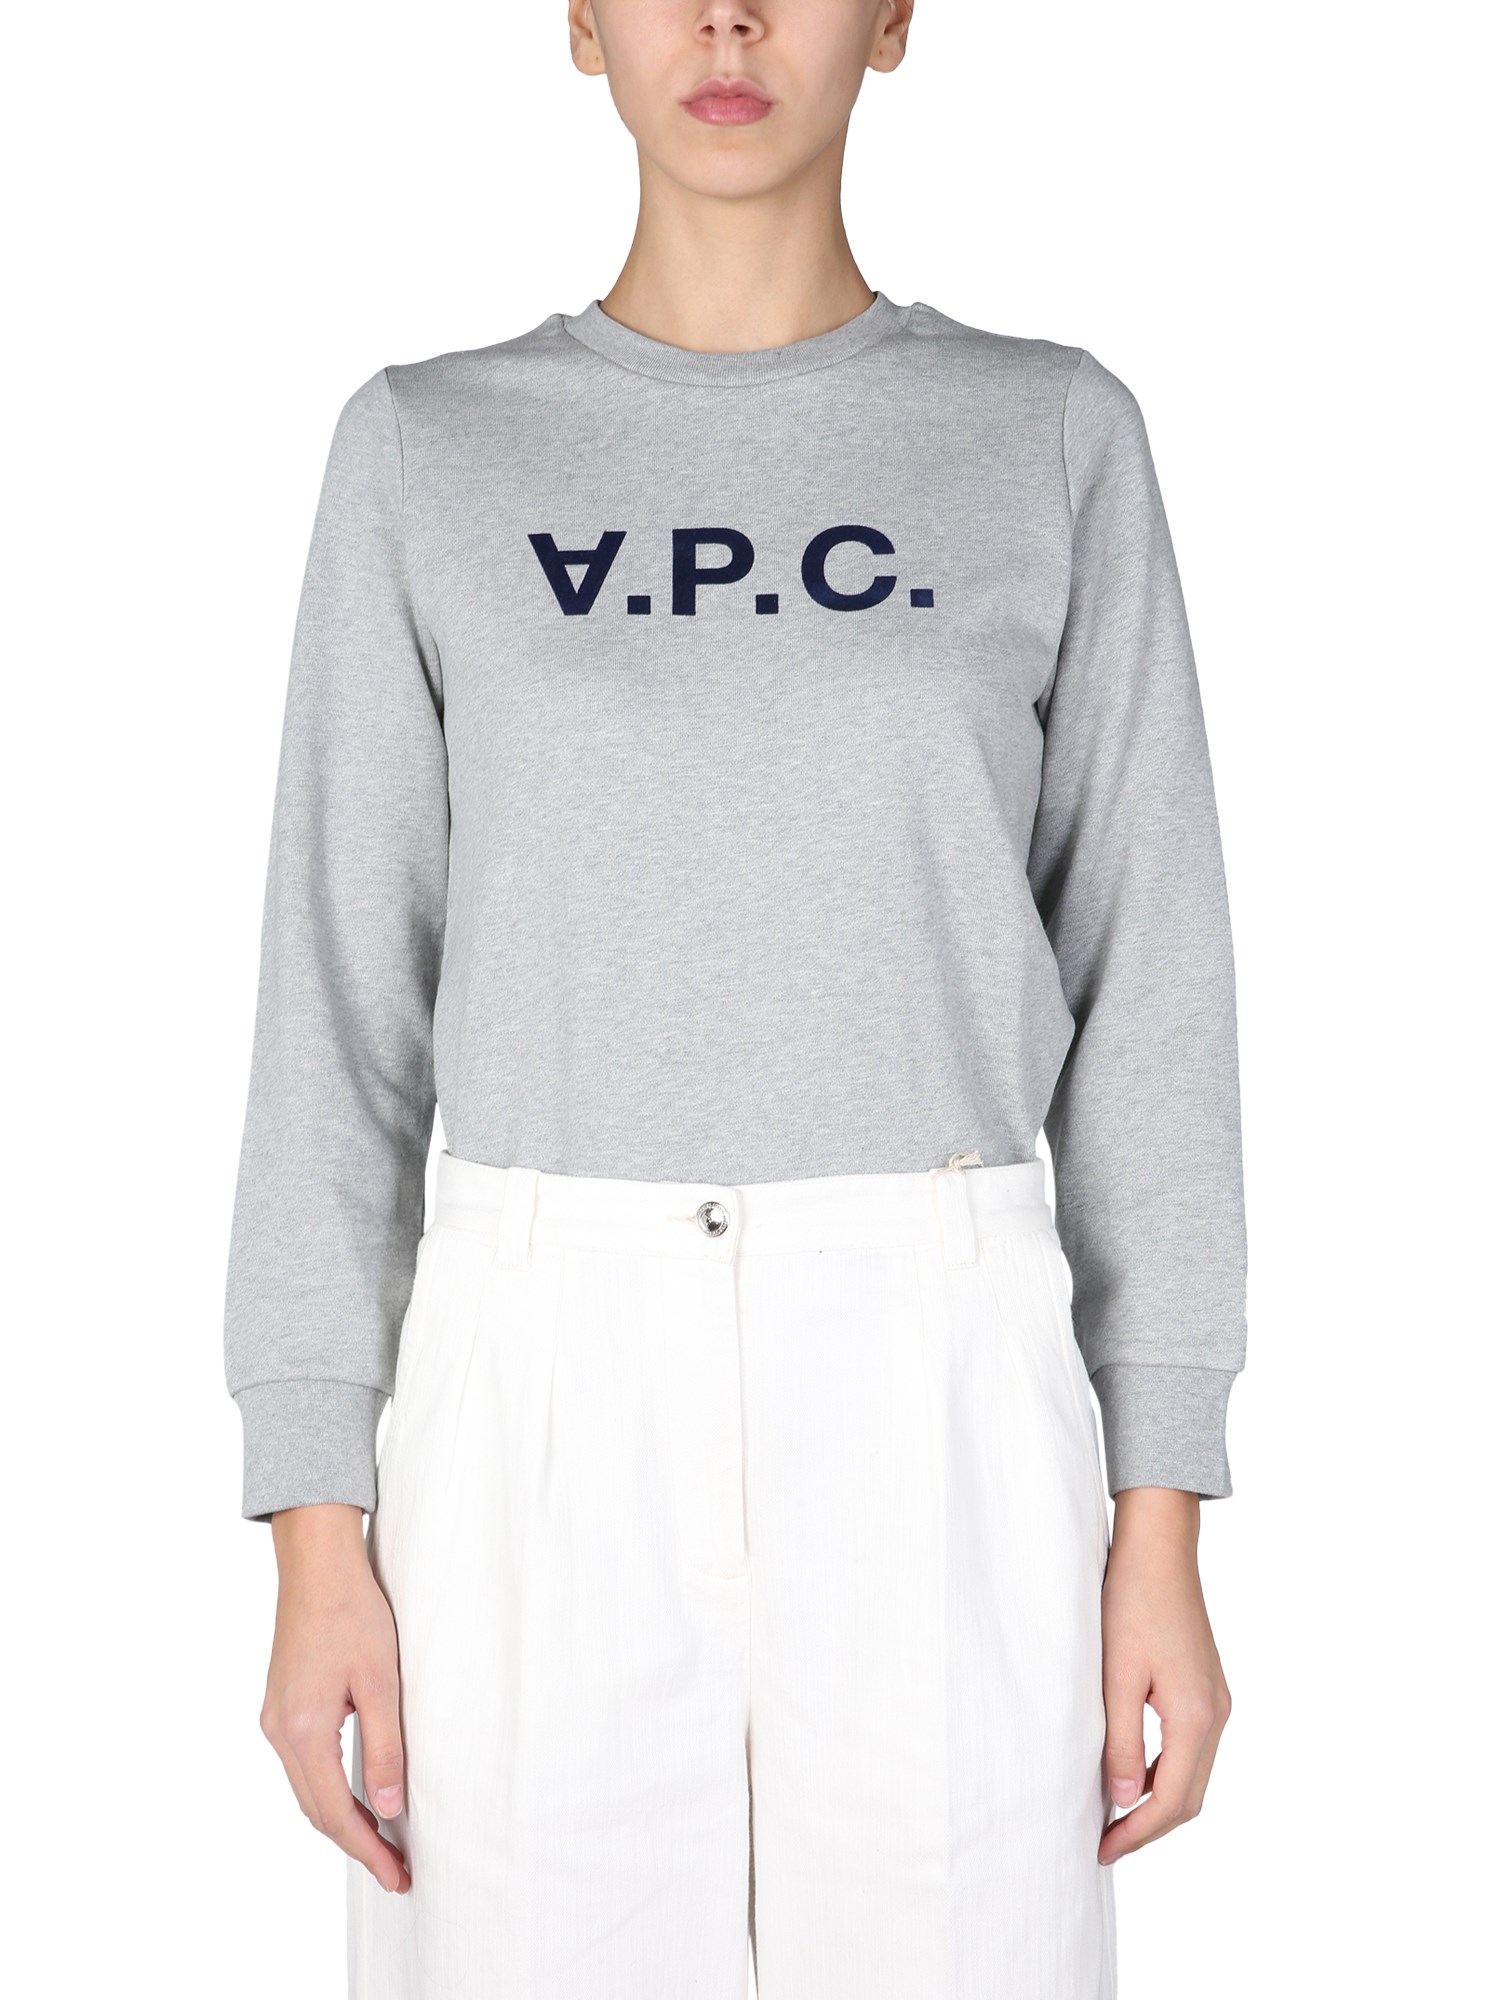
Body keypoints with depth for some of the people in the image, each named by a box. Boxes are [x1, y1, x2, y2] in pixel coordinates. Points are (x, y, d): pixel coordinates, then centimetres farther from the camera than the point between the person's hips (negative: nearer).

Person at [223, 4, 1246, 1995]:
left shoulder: (1050, 442, 4)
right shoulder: (429, 454, 5)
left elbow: (1144, 992, 3)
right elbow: (346, 1005, 3)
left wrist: (1163, 1533, -1)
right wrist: (316, 1535, -2)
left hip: (935, 1420, 0)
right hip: (551, 1416, 0)